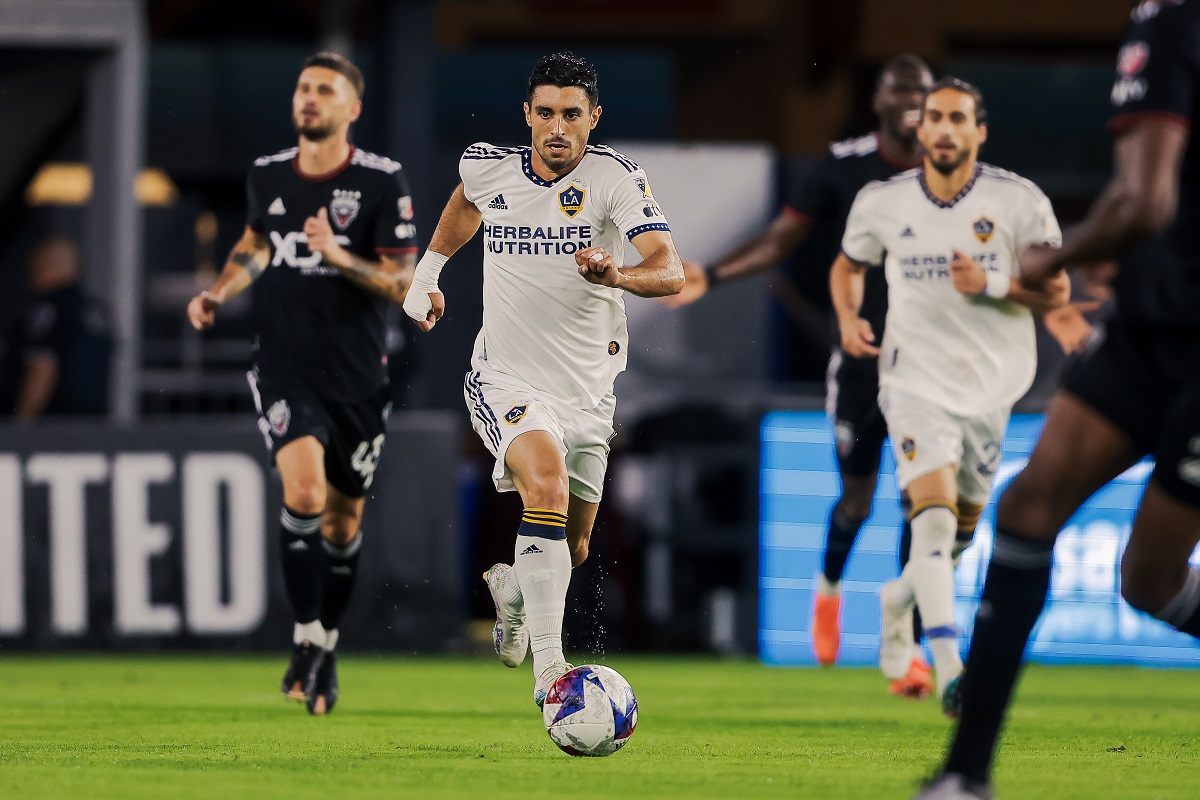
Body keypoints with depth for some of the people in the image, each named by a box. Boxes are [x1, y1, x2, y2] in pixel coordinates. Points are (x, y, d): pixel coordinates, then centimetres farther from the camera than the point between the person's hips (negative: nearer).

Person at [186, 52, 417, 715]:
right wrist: (216, 294, 9)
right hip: (285, 371, 0)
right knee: (304, 492, -23)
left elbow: (402, 285, -8)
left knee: (343, 518, 11)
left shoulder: (382, 182, -7)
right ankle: (305, 642, -13)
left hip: (357, 378, 0)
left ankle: (327, 648, 32)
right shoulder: (266, 176, 4)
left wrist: (339, 257, -23)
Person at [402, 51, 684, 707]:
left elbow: (670, 271, -27)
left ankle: (510, 583, 54)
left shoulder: (614, 177, -14)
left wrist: (617, 275, -46)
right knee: (547, 485, -31)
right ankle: (547, 668, -34)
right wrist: (427, 271, 24)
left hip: (588, 388, 2)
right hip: (507, 379, -2)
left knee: (570, 548, 16)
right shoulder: (487, 167, -5)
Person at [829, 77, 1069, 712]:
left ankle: (898, 599, 47)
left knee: (960, 532, 16)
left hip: (992, 384, 2)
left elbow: (1057, 290, -5)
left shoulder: (1019, 202, -8)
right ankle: (949, 668, -25)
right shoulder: (882, 203, -3)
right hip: (916, 380, -2)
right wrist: (848, 317, -4)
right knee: (935, 514, -21)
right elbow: (848, 265, 16)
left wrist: (991, 285, -22)